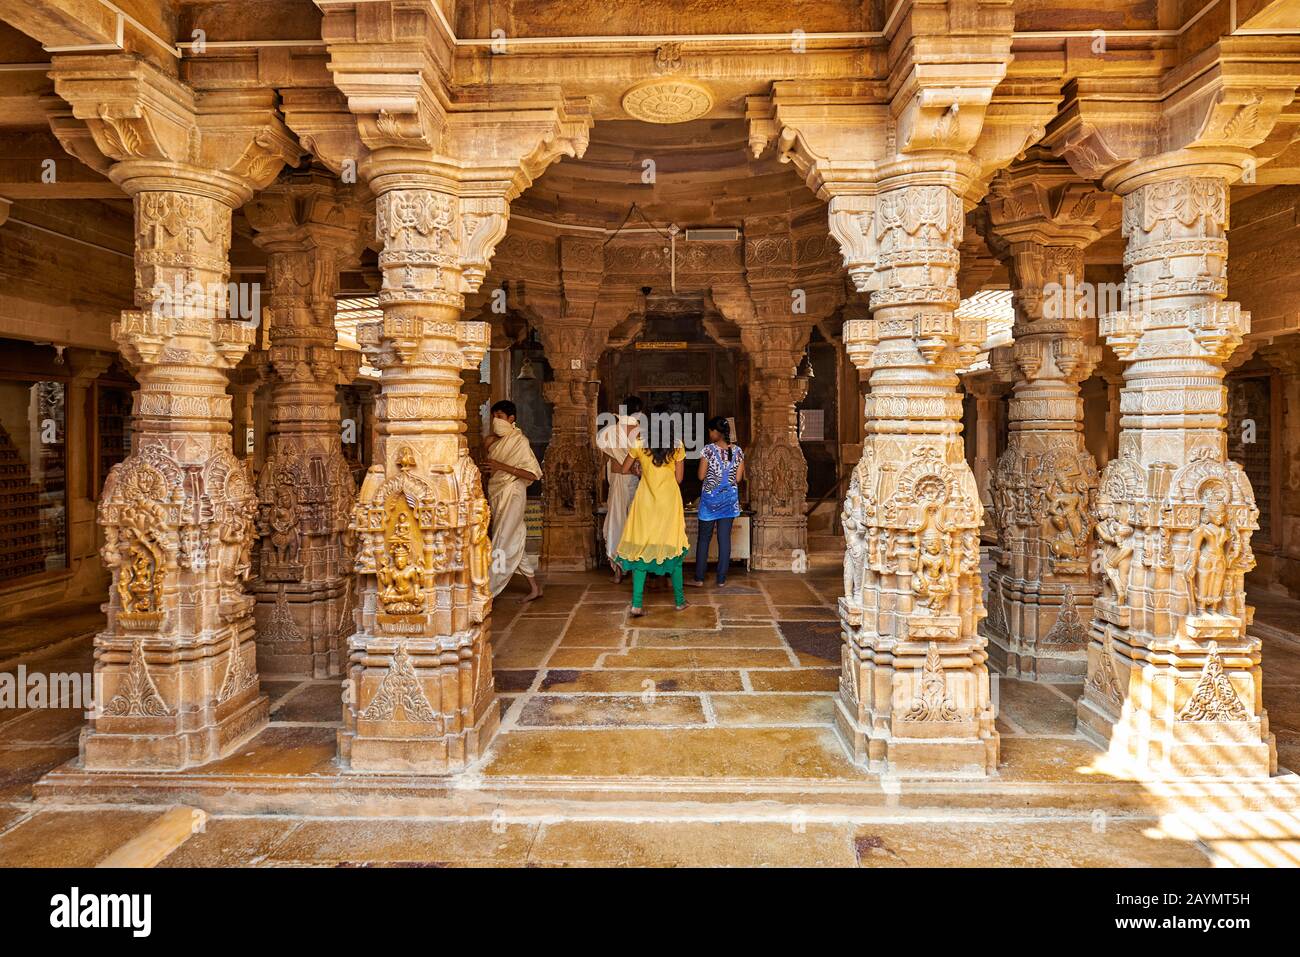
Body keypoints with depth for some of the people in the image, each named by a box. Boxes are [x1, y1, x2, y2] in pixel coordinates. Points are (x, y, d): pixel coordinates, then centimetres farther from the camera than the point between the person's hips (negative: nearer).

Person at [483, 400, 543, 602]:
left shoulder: (519, 441, -11)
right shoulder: (496, 440, 11)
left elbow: (533, 474, -17)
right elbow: (489, 468, 20)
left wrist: (501, 466, -22)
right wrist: (486, 448, 4)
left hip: (512, 495, -8)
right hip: (497, 494, 8)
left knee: (502, 543, -5)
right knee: (515, 542, 11)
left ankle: (488, 591, -1)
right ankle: (534, 587, 19)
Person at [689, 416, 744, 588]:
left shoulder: (708, 450, -11)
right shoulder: (737, 451, -1)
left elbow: (701, 476, -9)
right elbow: (738, 478, 1)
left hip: (710, 498, -3)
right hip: (729, 498, 3)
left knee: (704, 538, 7)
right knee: (725, 538, 7)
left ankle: (699, 578, 9)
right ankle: (721, 579, 9)